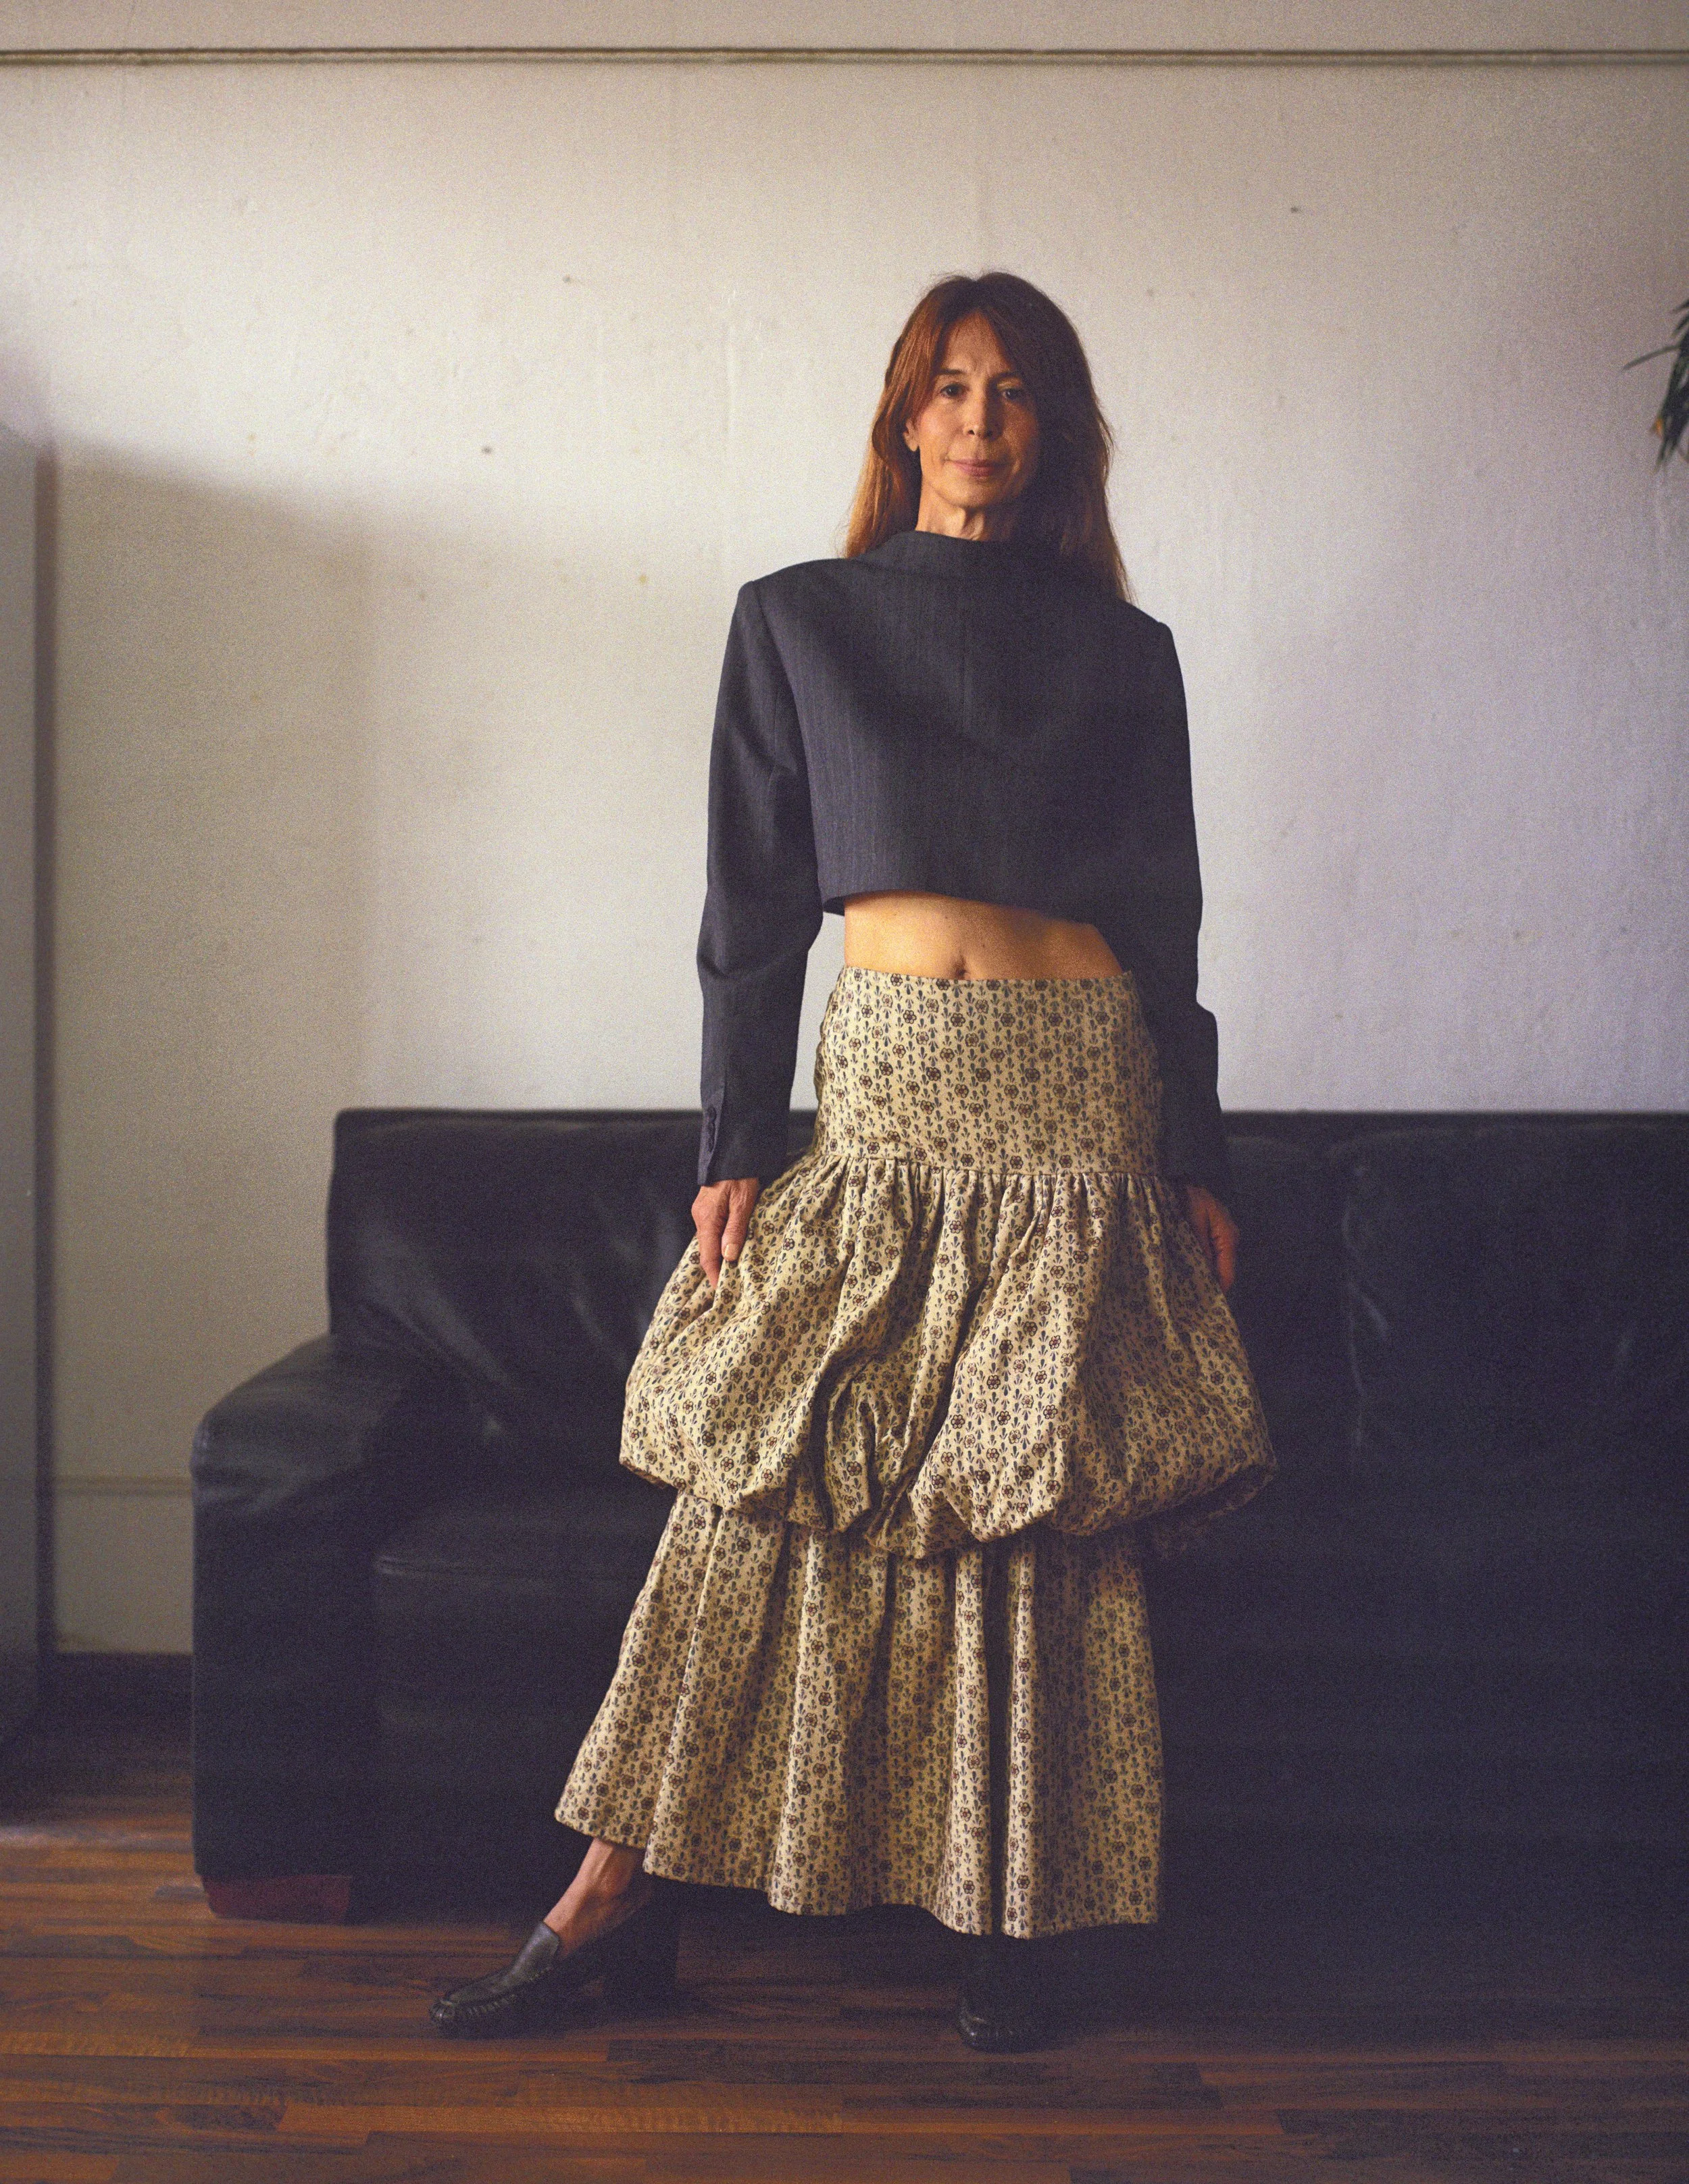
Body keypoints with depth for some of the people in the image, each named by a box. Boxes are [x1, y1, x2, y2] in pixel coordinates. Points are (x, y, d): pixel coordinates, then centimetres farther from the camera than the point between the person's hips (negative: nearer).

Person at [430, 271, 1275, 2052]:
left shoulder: (1121, 653, 11)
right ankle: (618, 1900, 6)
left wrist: (1196, 1162, 7)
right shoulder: (798, 621, 9)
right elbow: (754, 906, 6)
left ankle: (1008, 1918, 14)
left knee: (1046, 1508, 1)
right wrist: (734, 1146, 0)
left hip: (1080, 1099, 1)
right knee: (777, 1482, -4)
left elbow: (1164, 924, 12)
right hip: (883, 1094, 0)